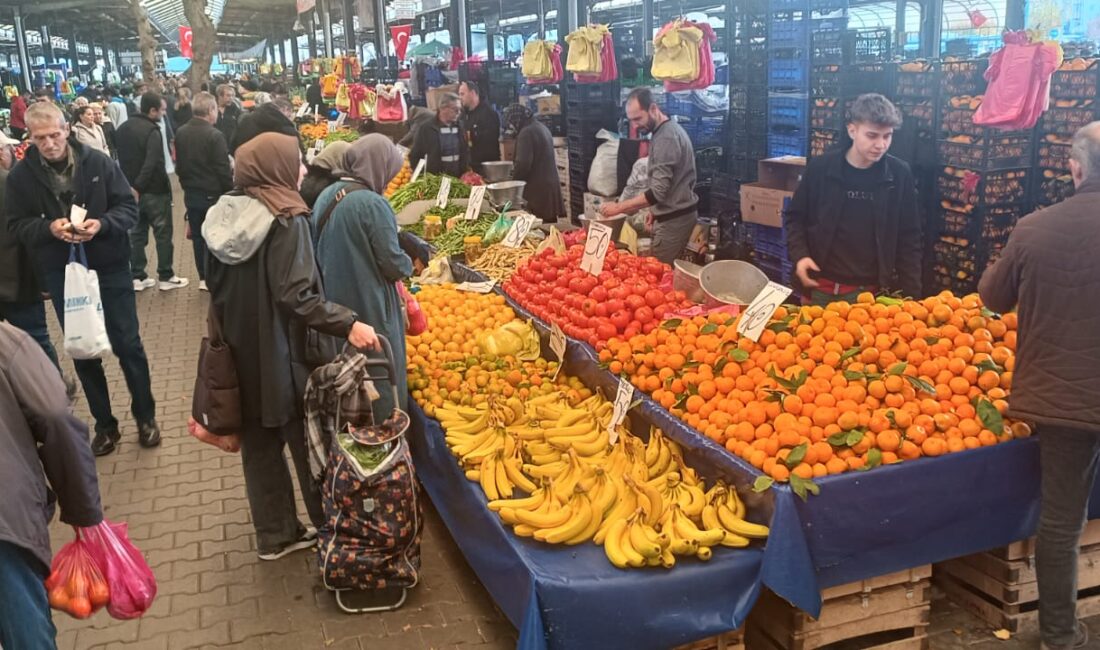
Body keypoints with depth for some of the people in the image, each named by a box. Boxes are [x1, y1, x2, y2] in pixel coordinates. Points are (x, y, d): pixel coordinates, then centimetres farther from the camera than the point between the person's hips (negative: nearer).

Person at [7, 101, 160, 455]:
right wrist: (49, 228, -20)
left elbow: (129, 208, -5)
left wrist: (102, 224, -23)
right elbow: (16, 225, -1)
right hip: (61, 274, 2)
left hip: (110, 267, -1)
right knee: (82, 351, 12)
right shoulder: (20, 175, -4)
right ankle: (104, 424, 26)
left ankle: (145, 416, 24)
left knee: (128, 345, 7)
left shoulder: (99, 162, -7)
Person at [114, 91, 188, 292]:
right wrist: (138, 187, -20)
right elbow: (152, 163, -26)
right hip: (154, 190, -7)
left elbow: (120, 158, 14)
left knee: (136, 233, 13)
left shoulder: (123, 128, 8)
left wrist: (131, 185, 15)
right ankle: (166, 277, 7)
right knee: (163, 233, 3)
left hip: (131, 190, 7)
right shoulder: (152, 131, -18)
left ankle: (137, 277, 15)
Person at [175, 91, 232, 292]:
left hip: (191, 194, 6)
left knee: (198, 236, 14)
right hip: (212, 194, -6)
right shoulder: (214, 135, -19)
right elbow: (223, 170, -17)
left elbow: (178, 164, 13)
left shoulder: (181, 133, 2)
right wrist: (230, 192, -5)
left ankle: (203, 277, 19)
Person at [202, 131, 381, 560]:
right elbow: (295, 296, -25)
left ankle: (274, 534, 27)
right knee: (308, 442, 8)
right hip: (282, 356, -7)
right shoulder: (286, 222, -19)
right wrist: (347, 324, -26)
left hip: (241, 353, 7)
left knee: (259, 443, 16)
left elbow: (217, 286, 12)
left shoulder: (224, 216, 3)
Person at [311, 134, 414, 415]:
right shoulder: (372, 204, -20)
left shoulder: (327, 196, 2)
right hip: (370, 309, -8)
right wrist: (408, 266, 3)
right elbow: (393, 265, -17)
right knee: (381, 384, 7)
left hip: (333, 305, 8)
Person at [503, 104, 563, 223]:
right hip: (550, 185, 10)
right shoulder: (541, 127, 16)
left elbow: (523, 164, -19)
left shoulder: (526, 133, -15)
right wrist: (515, 165, 21)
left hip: (537, 189, -10)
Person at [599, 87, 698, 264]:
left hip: (674, 219, -10)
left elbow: (658, 192, -25)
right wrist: (656, 210, 21)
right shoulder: (670, 130, 13)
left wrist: (619, 207, -22)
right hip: (677, 213, 10)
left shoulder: (666, 137, -20)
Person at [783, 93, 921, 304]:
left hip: (872, 292, 0)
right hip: (821, 289, 0)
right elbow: (795, 217, 7)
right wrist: (799, 255, -10)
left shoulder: (899, 175, -3)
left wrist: (911, 295, -1)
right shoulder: (820, 168, -5)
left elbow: (909, 240, 3)